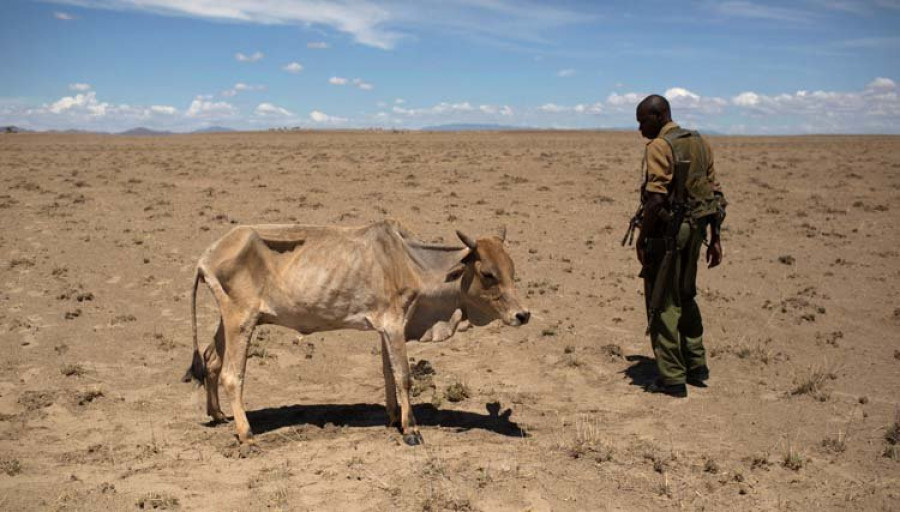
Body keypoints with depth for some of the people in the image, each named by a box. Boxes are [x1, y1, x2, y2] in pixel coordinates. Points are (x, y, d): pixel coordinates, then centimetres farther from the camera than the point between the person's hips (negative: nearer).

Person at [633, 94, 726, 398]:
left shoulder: (659, 147, -14)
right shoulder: (700, 144, 11)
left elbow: (656, 199, -23)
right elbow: (714, 193, 12)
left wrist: (642, 239, -15)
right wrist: (714, 238, 16)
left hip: (667, 231, -8)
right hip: (694, 229, 8)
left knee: (663, 304, 2)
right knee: (685, 297, 22)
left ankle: (672, 378, 7)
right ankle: (696, 366, 30)